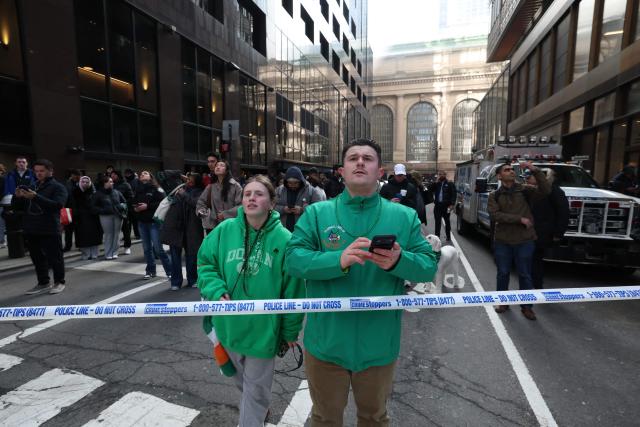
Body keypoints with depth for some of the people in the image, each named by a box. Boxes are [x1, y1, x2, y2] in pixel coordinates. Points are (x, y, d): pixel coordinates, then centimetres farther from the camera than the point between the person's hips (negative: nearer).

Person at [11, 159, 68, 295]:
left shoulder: (58, 187, -1)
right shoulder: (31, 187, 17)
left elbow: (57, 205, -19)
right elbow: (16, 207, 16)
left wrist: (36, 197, -28)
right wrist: (17, 197, -5)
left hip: (50, 230, -6)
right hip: (31, 230, 7)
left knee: (54, 258, 0)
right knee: (37, 259, 12)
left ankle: (59, 282, 13)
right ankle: (43, 283, 23)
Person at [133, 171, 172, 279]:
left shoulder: (155, 189, -5)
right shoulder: (138, 190, 10)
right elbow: (133, 203, 19)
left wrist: (147, 206, -18)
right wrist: (135, 208, -2)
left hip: (154, 221, -5)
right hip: (142, 222, 5)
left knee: (158, 248, -7)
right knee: (147, 248, 11)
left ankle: (170, 271, 3)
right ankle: (150, 270, 24)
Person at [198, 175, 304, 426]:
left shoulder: (283, 239, -15)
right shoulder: (224, 231, -8)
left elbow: (292, 289, -9)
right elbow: (205, 264, 3)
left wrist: (290, 330, -3)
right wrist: (217, 292, -15)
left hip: (263, 329, -4)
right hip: (229, 325, 5)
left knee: (256, 389, 15)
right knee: (241, 380, 29)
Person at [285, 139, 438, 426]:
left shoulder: (405, 216, -3)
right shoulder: (316, 213, -6)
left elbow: (429, 266, -7)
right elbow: (294, 260, -15)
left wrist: (399, 261, -29)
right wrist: (339, 260, -32)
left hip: (379, 343, 1)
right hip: (326, 340, 0)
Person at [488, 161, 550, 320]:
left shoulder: (525, 190, 2)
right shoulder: (495, 195, 1)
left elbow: (545, 191, -15)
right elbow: (494, 215, -12)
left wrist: (535, 170, -21)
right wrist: (519, 219, -18)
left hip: (524, 240, 0)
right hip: (502, 241, 0)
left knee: (525, 275, 8)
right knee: (503, 273, 11)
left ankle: (526, 306, 23)